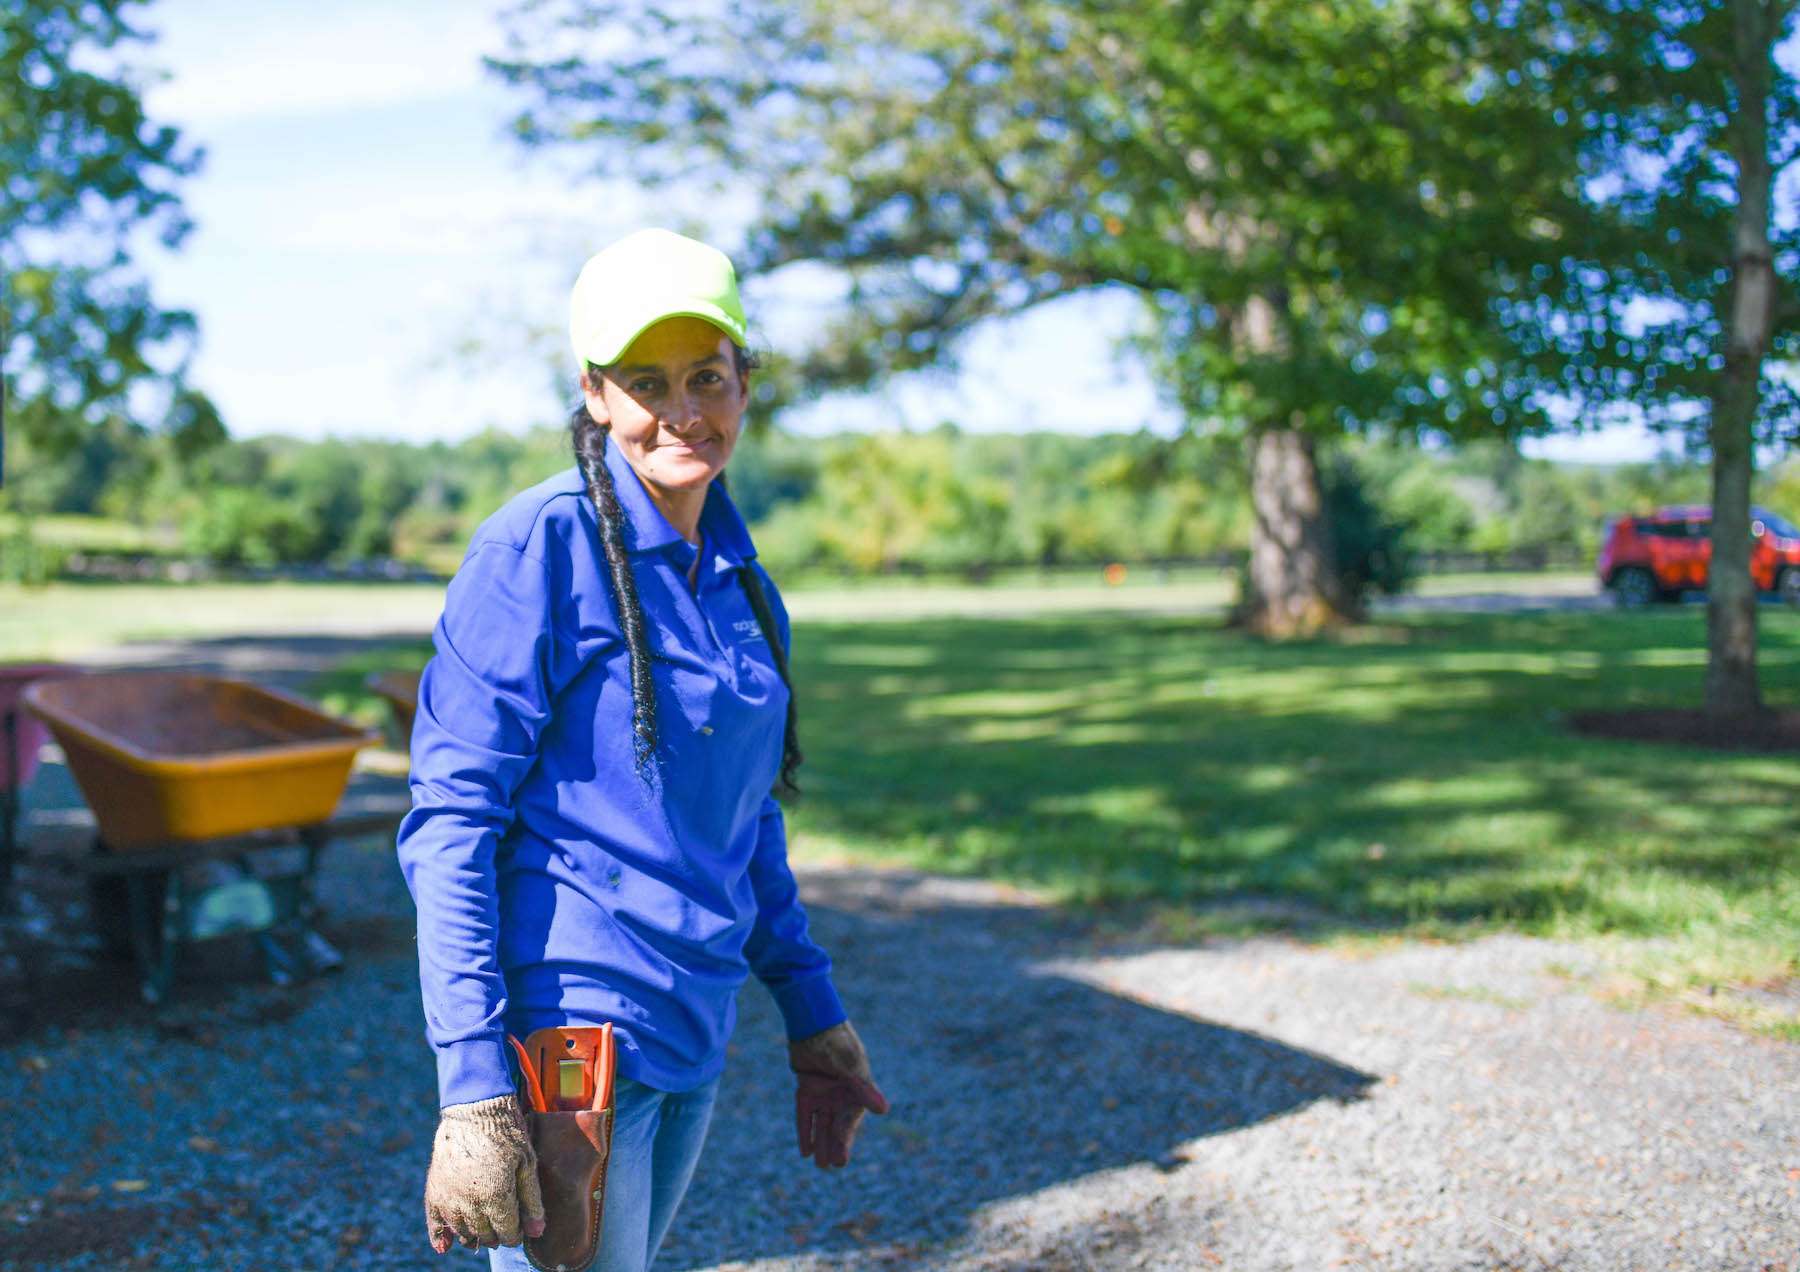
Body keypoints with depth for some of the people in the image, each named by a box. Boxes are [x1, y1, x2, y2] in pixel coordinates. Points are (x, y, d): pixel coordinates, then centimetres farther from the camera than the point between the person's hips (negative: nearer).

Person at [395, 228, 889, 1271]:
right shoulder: (540, 545, -13)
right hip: (569, 1039, -7)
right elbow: (450, 825, -16)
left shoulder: (737, 576, 9)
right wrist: (472, 1090, -22)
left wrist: (814, 1021, 16)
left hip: (695, 1033, 7)